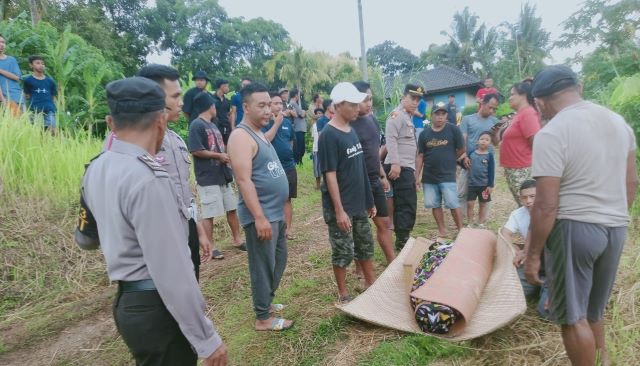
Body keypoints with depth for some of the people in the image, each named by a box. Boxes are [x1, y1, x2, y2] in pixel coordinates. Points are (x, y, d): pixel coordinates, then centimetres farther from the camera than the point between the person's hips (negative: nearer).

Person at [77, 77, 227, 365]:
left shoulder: (95, 170, 2)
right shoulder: (148, 178, -25)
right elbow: (172, 272, -25)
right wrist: (207, 339, -17)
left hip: (127, 302, 9)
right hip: (156, 308, -8)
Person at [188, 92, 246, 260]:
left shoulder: (213, 125, 16)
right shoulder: (197, 125, -12)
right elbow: (196, 151, -20)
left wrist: (228, 155, 3)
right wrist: (219, 156, -14)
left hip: (223, 176, 9)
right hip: (207, 179, -9)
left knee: (232, 208, 14)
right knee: (209, 214, 1)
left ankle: (237, 240, 27)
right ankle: (211, 247, 14)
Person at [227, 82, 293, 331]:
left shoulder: (259, 134, 14)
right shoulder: (241, 136, -17)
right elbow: (245, 181, -23)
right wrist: (260, 217, -25)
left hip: (276, 213, 10)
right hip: (261, 216, -10)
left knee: (279, 260, 20)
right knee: (263, 266, 2)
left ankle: (266, 301, 38)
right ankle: (263, 318, 18)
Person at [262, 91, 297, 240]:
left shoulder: (287, 122, 8)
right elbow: (265, 140, -24)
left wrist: (287, 152, 11)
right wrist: (277, 123, -18)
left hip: (289, 166, 5)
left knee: (287, 199, 11)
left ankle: (288, 229, 21)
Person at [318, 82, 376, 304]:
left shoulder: (351, 130, 8)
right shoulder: (329, 135, -17)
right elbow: (330, 175, -19)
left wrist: (369, 200, 15)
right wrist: (339, 210, -20)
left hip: (359, 203, 8)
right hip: (340, 207, -8)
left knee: (365, 246, 19)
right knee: (343, 252, 5)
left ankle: (371, 283, 37)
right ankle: (343, 295, 23)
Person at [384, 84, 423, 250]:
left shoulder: (408, 117, 21)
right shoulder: (397, 114, -9)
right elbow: (391, 139, -22)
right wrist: (395, 163, -28)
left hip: (407, 167, 10)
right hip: (399, 168, -10)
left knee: (403, 205, 14)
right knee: (408, 205, -8)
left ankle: (402, 239, 23)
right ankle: (402, 240, 0)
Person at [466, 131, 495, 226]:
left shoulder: (489, 155, -5)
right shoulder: (471, 153, -1)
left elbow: (491, 171, -5)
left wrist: (491, 185, -7)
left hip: (484, 185, -1)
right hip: (472, 184, 1)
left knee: (482, 204, 11)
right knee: (470, 204, 2)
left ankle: (481, 224, 23)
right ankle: (470, 224, 14)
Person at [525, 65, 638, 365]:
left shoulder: (551, 133, -17)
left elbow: (546, 206, -20)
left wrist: (533, 255, -12)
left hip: (574, 228, -8)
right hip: (616, 228, 8)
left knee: (572, 315, 9)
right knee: (594, 309, 25)